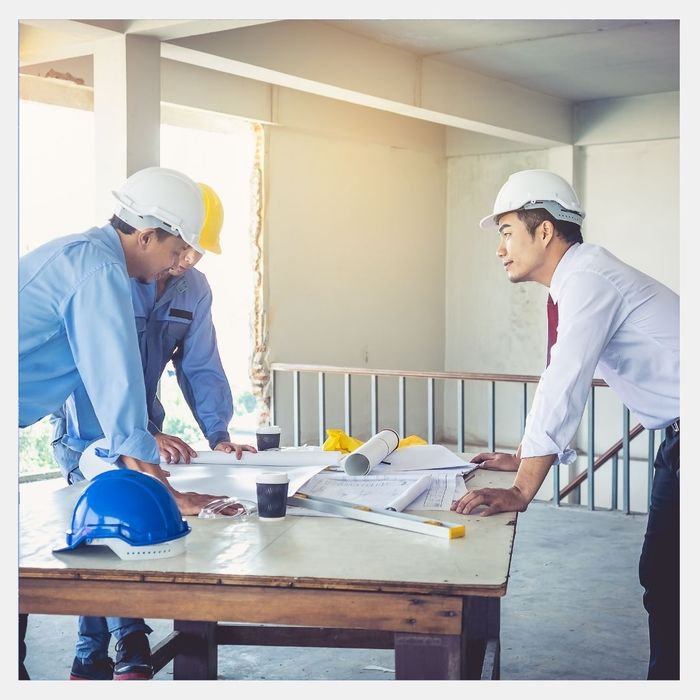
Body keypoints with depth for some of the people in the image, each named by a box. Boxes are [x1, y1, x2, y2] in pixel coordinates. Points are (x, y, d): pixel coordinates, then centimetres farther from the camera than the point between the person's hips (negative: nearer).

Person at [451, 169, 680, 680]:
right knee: (660, 575, 14)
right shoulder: (574, 282, 11)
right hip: (677, 441, 10)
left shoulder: (588, 278, -19)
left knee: (672, 581, -4)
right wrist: (522, 459, 20)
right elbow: (561, 383, 18)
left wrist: (521, 492, -29)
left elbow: (564, 387, -27)